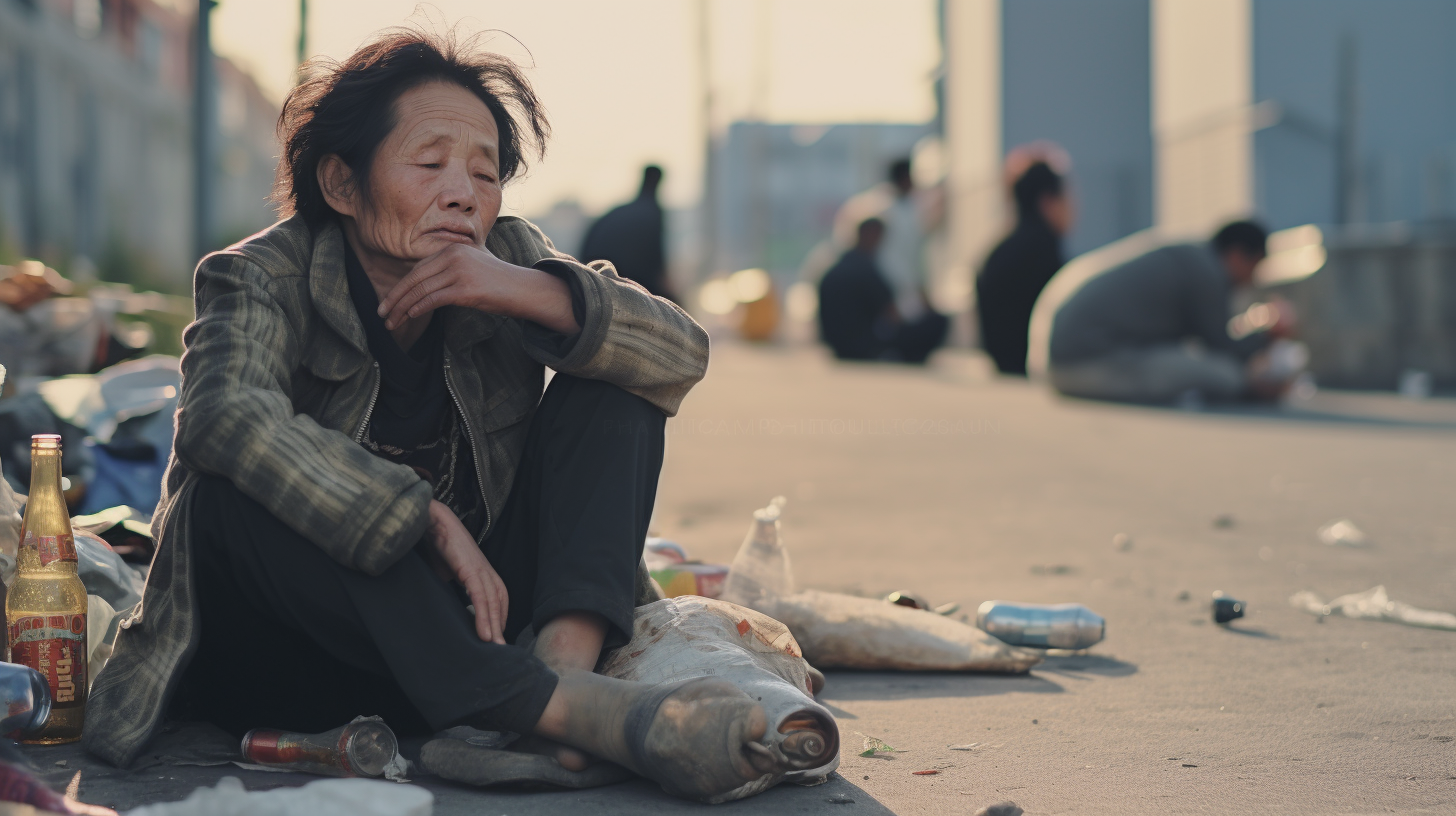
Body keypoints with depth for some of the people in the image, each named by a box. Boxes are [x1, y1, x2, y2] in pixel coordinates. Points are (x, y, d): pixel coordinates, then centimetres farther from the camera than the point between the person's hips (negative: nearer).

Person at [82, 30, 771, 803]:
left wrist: (528, 292, -24)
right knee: (232, 491, -34)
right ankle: (567, 708, -40)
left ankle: (566, 654, -32)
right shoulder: (264, 280, -9)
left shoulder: (507, 259, 2)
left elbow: (682, 353, -8)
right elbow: (224, 414, -32)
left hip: (470, 618, 3)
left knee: (613, 380, -5)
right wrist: (427, 520, -36)